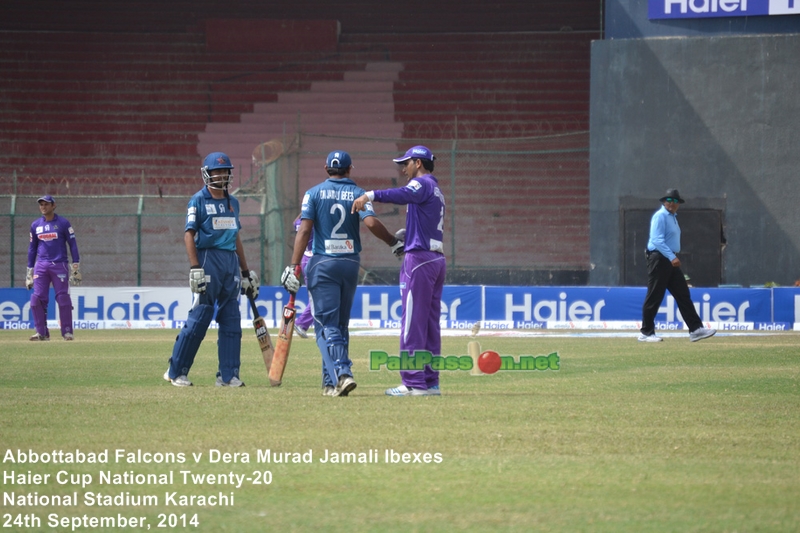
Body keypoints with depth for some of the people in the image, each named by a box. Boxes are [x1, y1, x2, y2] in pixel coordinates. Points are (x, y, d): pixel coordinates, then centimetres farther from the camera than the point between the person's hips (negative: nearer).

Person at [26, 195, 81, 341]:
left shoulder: (63, 223, 0)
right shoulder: (36, 225, 11)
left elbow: (73, 244, 0)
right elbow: (32, 248, 17)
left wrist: (76, 266, -7)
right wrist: (29, 270, 13)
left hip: (60, 265, -3)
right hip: (41, 267, 3)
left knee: (63, 298, -6)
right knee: (37, 298, -6)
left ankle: (67, 332, 1)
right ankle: (42, 332, 0)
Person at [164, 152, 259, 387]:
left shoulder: (232, 202, 17)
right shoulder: (198, 200, -2)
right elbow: (189, 235, -7)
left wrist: (246, 272, 19)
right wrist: (195, 268, -17)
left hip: (231, 261, 6)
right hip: (208, 259, -6)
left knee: (231, 320, 4)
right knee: (199, 317, -8)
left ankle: (228, 375, 8)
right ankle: (176, 372, 1)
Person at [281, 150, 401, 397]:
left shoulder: (314, 193, 0)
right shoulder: (358, 193, 2)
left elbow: (304, 230, -9)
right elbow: (372, 222, -14)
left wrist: (294, 266, -11)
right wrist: (394, 243, 1)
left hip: (322, 265, -3)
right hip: (350, 263, 3)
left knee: (326, 325, -5)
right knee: (341, 324, 13)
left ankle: (341, 373, -25)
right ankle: (331, 382, 14)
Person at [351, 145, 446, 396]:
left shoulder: (422, 183, -6)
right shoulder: (435, 190, 25)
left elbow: (404, 194, -28)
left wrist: (371, 195, -39)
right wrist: (405, 237, 9)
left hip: (419, 258, -10)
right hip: (437, 259, 10)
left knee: (412, 323, -9)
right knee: (430, 324, 11)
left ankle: (413, 383, -11)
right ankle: (430, 382, 12)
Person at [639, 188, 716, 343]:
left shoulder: (673, 217, 19)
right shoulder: (660, 216, -11)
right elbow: (657, 240, -22)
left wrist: (673, 257, 16)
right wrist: (672, 257, -29)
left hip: (671, 261, 9)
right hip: (659, 259, -9)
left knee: (683, 295, 3)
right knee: (654, 297, -4)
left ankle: (695, 329, 0)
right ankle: (646, 333, 3)